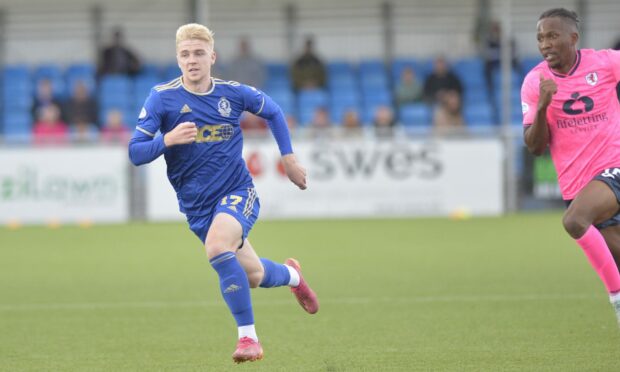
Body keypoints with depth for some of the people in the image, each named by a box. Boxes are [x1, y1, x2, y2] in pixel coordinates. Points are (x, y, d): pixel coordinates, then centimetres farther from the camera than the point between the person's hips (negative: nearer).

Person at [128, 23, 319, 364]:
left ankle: (248, 335, -21)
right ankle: (290, 275, 49)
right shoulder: (162, 98, -9)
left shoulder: (233, 93, -4)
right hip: (197, 205, 2)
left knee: (217, 246, -32)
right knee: (253, 277, 10)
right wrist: (168, 140, -29)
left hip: (238, 191, -2)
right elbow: (135, 153, -12)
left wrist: (288, 157, 13)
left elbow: (272, 112, 17)